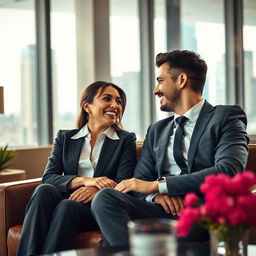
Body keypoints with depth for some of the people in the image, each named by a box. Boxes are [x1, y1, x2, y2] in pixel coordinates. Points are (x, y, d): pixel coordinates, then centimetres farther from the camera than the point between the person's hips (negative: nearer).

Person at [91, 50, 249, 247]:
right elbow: (140, 182, 17)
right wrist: (156, 195, -10)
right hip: (161, 209, 5)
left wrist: (156, 185, -12)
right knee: (105, 198, -25)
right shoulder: (156, 130, 25)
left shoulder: (226, 117, 7)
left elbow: (228, 171, -11)